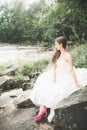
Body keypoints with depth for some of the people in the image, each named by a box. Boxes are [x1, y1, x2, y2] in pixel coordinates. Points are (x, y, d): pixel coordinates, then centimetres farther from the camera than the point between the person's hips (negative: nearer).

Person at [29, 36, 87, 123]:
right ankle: (42, 110, -17)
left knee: (54, 92, -25)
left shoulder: (68, 56, -13)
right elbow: (54, 67, 4)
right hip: (57, 77, 6)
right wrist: (54, 77, -11)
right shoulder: (57, 54, 8)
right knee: (42, 87, -14)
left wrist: (76, 83, -20)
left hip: (65, 79, -6)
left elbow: (71, 70, -17)